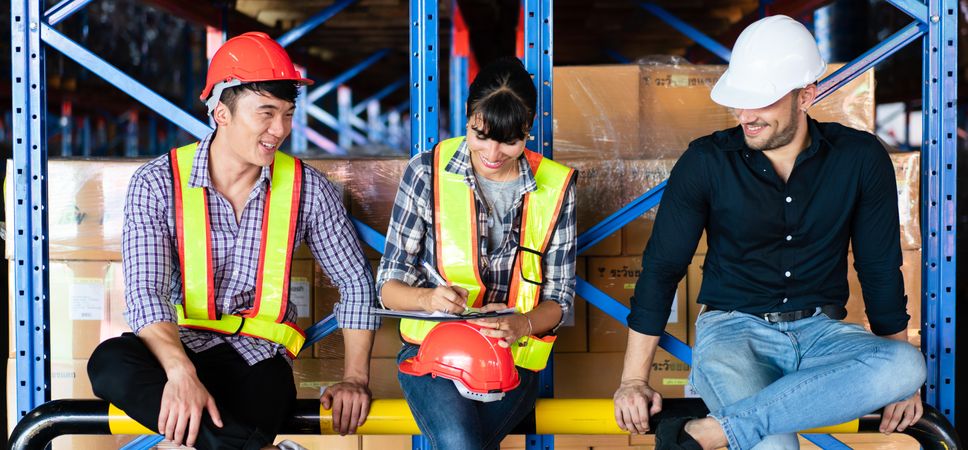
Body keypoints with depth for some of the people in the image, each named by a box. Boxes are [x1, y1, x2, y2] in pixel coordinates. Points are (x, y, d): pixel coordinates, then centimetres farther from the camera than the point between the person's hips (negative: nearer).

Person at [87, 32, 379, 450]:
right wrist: (181, 373, -33)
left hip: (257, 354, -1)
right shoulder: (158, 183, -5)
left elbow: (356, 282, 9)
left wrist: (355, 378, -1)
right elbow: (146, 291, -15)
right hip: (177, 347, 2)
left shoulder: (307, 188, 1)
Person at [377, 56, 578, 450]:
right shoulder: (427, 173, 0)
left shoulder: (554, 187, 4)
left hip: (513, 356, 1)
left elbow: (559, 298, 7)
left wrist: (522, 324, -16)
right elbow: (388, 284, 2)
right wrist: (428, 298, -21)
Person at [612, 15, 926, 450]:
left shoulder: (860, 159, -2)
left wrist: (896, 377, 4)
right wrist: (633, 380, -5)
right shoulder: (706, 162, -5)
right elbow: (661, 267, -1)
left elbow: (881, 267, 6)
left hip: (821, 331, 4)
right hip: (732, 330, -3)